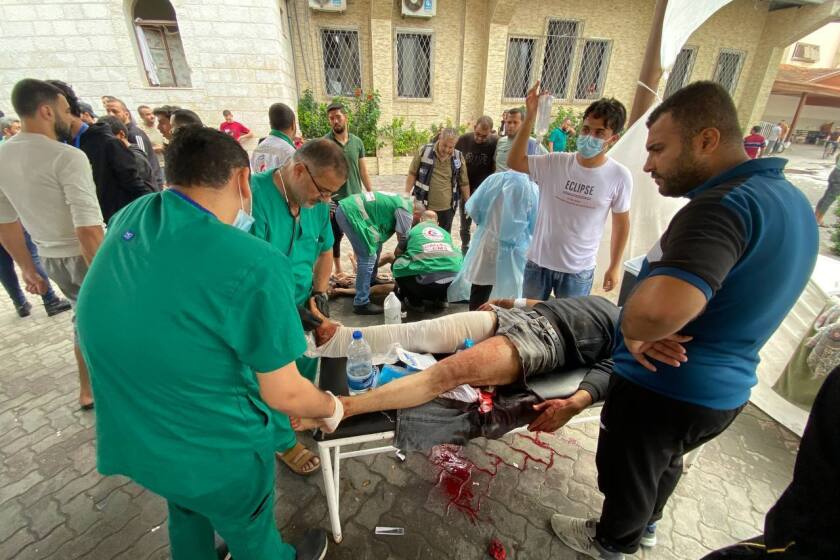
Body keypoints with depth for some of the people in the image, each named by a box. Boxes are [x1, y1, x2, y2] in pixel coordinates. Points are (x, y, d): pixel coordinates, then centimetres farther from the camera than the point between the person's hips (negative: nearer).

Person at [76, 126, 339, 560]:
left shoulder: (127, 220, -9)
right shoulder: (255, 264, -31)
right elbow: (284, 394, -22)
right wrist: (331, 407, -1)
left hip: (128, 438, 6)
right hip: (212, 452, -5)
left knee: (186, 513, 35)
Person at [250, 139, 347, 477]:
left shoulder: (317, 202, -4)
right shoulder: (254, 196, -26)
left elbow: (325, 249, 10)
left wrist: (319, 291, -2)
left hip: (304, 308, 7)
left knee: (306, 372, 23)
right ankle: (284, 442, 38)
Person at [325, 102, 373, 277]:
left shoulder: (357, 142, 5)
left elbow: (363, 170, 9)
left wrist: (371, 193, 7)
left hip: (356, 197, 3)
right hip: (335, 199, -3)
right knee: (335, 236, 8)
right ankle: (338, 269, 23)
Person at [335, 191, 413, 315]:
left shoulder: (401, 202, 22)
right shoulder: (406, 210, -5)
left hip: (346, 208, 10)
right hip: (352, 213, -10)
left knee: (374, 249, 21)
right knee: (368, 258, -9)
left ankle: (371, 281, 37)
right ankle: (361, 304, -5)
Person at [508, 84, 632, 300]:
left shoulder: (619, 176, -9)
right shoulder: (555, 163, -8)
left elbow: (621, 223, 1)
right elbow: (514, 162, -15)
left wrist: (615, 267, 5)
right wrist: (530, 117, -22)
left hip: (579, 270, -1)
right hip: (538, 262, 1)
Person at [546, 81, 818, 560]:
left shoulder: (724, 203, -28)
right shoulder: (793, 201, 4)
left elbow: (662, 307, -47)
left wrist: (631, 334, -25)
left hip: (664, 387, -9)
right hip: (729, 386, 9)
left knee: (629, 473, 20)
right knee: (665, 463, 33)